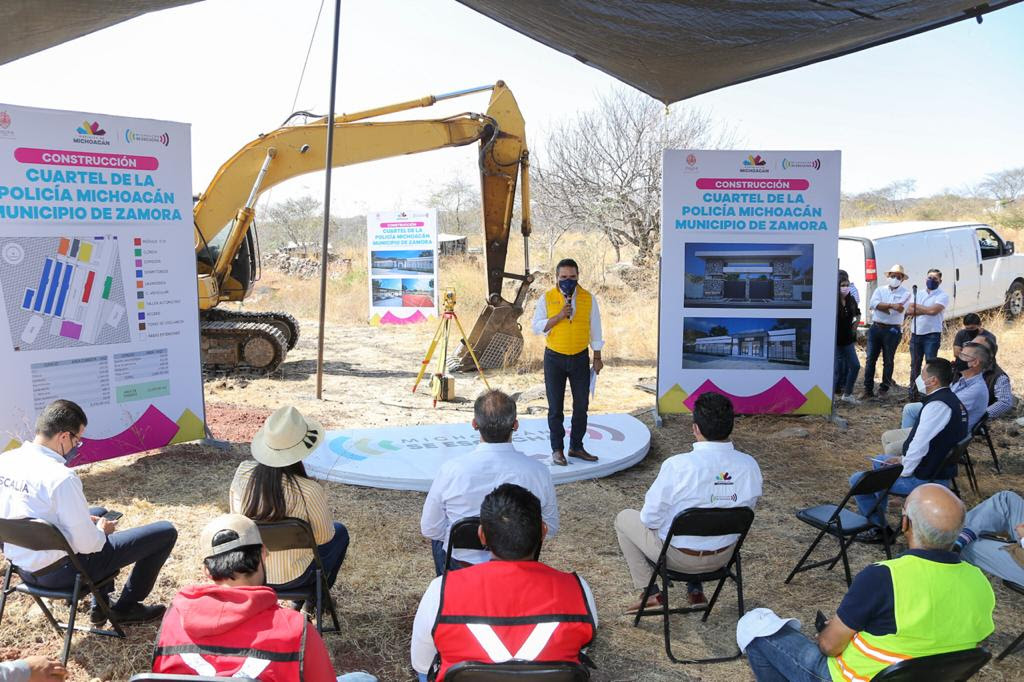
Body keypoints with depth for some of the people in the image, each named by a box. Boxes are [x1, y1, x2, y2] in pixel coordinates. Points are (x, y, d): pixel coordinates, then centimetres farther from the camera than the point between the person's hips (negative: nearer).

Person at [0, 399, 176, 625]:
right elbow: (87, 544, -24)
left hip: (21, 566, 9)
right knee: (165, 532, -3)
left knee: (99, 513, 35)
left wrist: (87, 520, 11)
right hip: (59, 573, -8)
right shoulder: (61, 477, -28)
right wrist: (101, 531, 0)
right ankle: (125, 608, 16)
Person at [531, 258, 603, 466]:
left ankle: (576, 447, 22)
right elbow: (536, 327, -8)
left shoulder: (589, 298, 0)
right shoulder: (547, 298, -4)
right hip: (554, 358, -2)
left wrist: (597, 357, 5)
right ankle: (557, 449, 14)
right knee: (555, 408, 4)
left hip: (580, 358, 2)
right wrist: (558, 317, -19)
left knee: (581, 405, 8)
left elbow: (595, 329, 6)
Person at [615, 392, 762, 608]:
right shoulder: (750, 466, -16)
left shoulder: (677, 465, -30)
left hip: (678, 556, -4)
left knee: (624, 518, 21)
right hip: (724, 557, 5)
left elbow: (650, 519, -18)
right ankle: (695, 588, 33)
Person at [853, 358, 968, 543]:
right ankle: (877, 517, 39)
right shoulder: (952, 401, 7)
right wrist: (903, 459, 14)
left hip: (926, 479, -11)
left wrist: (904, 471, -12)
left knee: (858, 481, -6)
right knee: (880, 462, 31)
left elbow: (919, 445, -26)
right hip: (940, 471, 11)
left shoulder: (937, 405, -25)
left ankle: (880, 529, 8)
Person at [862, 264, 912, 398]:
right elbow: (873, 303, -8)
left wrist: (881, 307, -10)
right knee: (871, 359, 0)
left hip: (892, 330, -3)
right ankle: (868, 389, 4)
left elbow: (898, 310, -15)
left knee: (888, 361, 5)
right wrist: (890, 305, -16)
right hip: (876, 327, 3)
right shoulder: (880, 290, 10)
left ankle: (884, 387, 15)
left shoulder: (905, 294, 1)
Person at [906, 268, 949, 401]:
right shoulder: (918, 294, 15)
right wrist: (926, 310, -10)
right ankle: (913, 391, 18)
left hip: (932, 335, -5)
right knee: (915, 365, 10)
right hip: (916, 334, 5)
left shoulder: (942, 296, -1)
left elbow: (933, 310, -17)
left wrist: (917, 307, -4)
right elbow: (909, 311, 1)